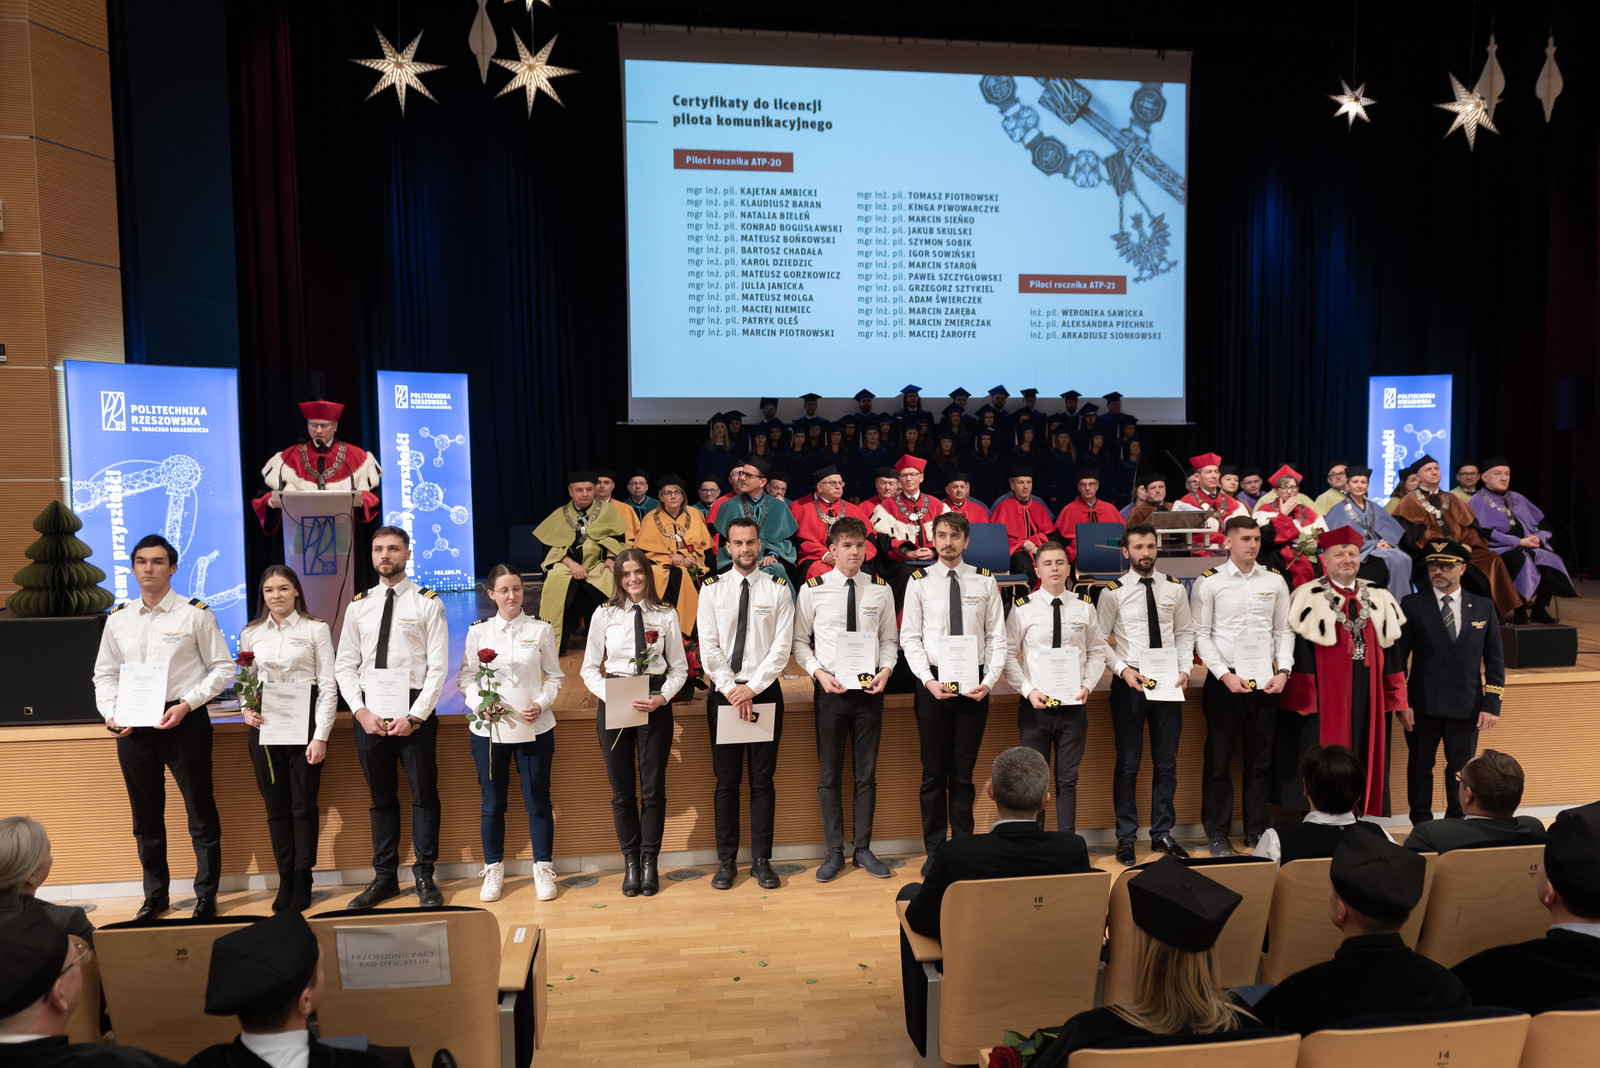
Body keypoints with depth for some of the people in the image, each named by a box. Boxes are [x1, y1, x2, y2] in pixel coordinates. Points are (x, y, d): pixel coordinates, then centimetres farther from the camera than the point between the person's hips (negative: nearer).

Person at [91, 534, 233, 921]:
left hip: (184, 721, -4)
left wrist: (185, 705, -14)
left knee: (201, 812, 3)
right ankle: (156, 895, 30)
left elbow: (222, 668, -5)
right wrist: (110, 713, -3)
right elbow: (105, 674, 13)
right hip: (132, 726, 4)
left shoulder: (195, 613, -5)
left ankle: (206, 896, 16)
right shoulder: (118, 619, 8)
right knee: (145, 815, 15)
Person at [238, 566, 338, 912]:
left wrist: (320, 735, -10)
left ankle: (303, 881, 14)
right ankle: (285, 880, 18)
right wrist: (247, 710, -8)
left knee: (303, 805, 1)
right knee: (275, 806, 7)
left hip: (305, 720, -3)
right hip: (265, 725, 3)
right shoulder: (250, 634, 10)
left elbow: (328, 685, -4)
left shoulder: (316, 629, -1)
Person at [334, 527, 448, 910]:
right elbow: (345, 665, 7)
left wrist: (414, 716, -14)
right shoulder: (358, 605, 9)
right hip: (368, 710, 4)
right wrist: (361, 711, -6)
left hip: (414, 709, -3)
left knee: (424, 793, 4)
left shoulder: (427, 603, -2)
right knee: (381, 796, 13)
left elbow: (438, 667, -7)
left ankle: (425, 878, 15)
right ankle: (385, 877, 24)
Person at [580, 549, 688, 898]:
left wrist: (662, 698, -12)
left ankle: (649, 862, 21)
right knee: (622, 790, 8)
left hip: (655, 704, 0)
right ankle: (630, 862, 23)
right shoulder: (604, 615, 2)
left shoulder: (666, 615, 1)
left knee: (653, 788, 5)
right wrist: (609, 696, -12)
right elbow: (590, 668, 5)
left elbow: (679, 667, 4)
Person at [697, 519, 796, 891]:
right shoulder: (713, 588, 3)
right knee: (727, 780, 6)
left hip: (765, 692, 0)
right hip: (723, 693, 0)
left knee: (763, 780, 6)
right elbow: (708, 647, -2)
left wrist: (752, 688, -11)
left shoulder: (778, 588, 2)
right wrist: (731, 689, -10)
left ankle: (762, 861, 16)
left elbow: (782, 646, -4)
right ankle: (726, 861, 16)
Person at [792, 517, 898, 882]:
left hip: (869, 688, 2)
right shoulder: (812, 590, -3)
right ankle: (834, 852, 20)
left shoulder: (880, 589, 3)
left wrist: (886, 670, -9)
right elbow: (799, 641, 1)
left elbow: (889, 639, 8)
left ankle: (862, 849, 24)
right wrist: (818, 672, -12)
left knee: (867, 773, 10)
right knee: (829, 775, 7)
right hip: (829, 688, -2)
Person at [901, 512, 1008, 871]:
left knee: (964, 773, 9)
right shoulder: (920, 581, 1)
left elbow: (997, 637, 4)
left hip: (975, 685, 1)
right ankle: (934, 851, 16)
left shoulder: (984, 581, 4)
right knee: (934, 772, 5)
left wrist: (989, 681, -8)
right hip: (933, 683, -1)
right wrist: (929, 680, -11)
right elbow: (910, 638, 0)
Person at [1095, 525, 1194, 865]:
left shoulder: (1175, 588, 7)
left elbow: (1185, 633, 12)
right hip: (1129, 683, -3)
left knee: (1167, 763, 10)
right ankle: (1126, 837, 16)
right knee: (1128, 764, 4)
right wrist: (1123, 670, -15)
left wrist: (1185, 669, -2)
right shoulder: (1113, 592, -4)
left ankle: (1162, 834, 24)